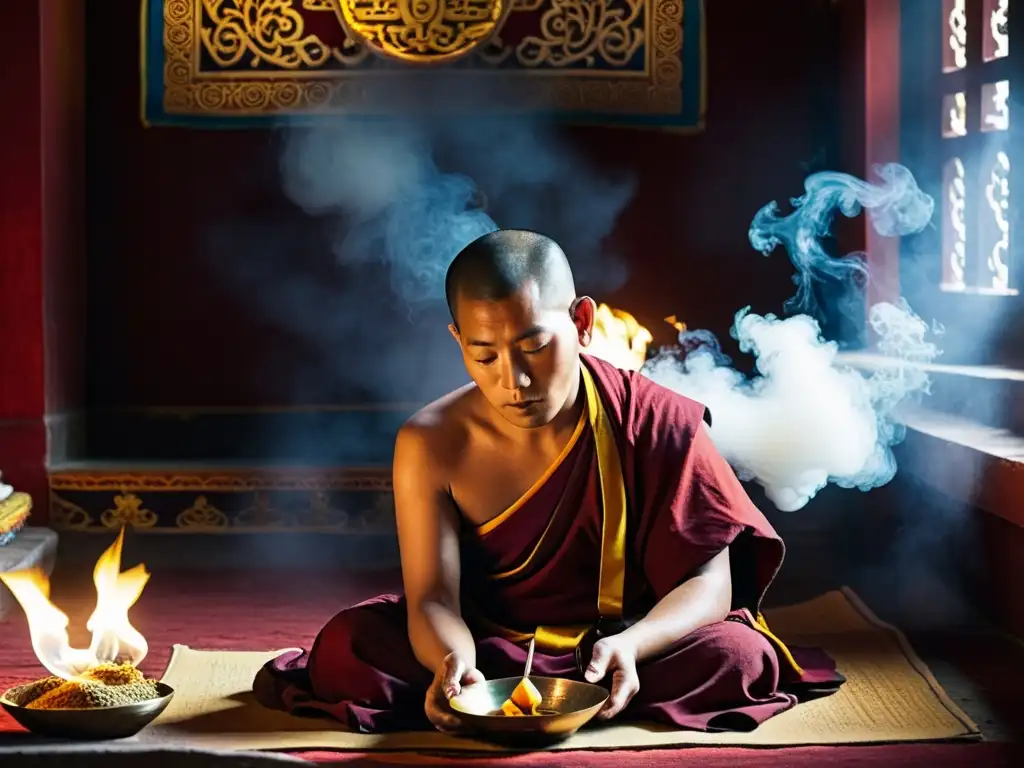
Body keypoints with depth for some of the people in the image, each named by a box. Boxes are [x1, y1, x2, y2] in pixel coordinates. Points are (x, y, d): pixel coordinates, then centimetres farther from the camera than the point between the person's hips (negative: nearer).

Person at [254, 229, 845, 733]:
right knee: (351, 643, -23)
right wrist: (453, 662, -42)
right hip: (487, 645, 0)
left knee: (737, 657, -31)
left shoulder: (660, 425, -16)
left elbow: (708, 580, -16)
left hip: (616, 646, 1)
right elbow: (433, 598, -17)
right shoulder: (432, 445, -14)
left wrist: (631, 644, -37)